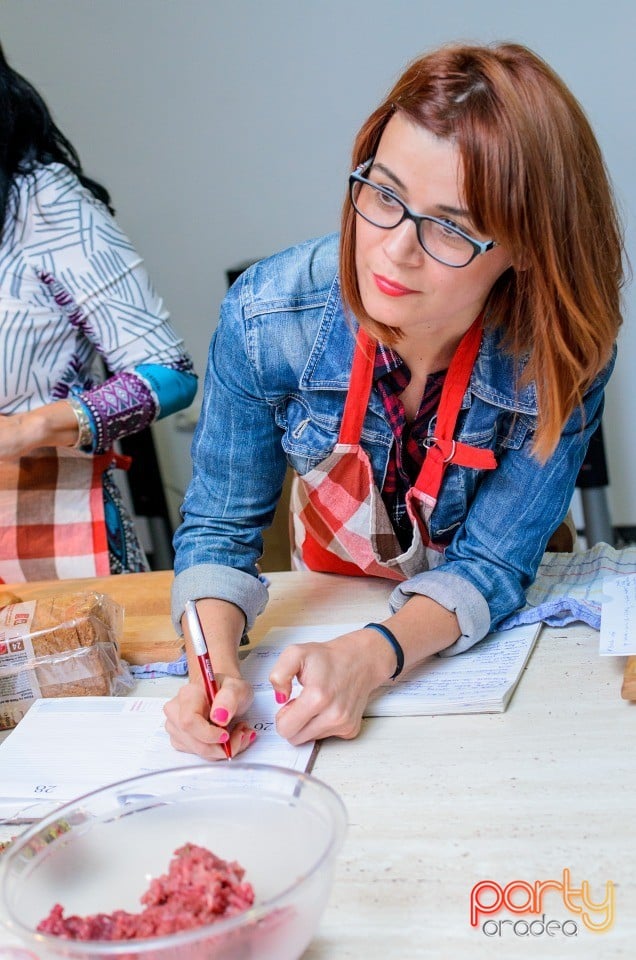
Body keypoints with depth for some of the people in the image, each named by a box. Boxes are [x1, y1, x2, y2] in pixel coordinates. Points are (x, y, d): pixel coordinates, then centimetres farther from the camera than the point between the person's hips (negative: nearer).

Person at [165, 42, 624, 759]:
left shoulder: (562, 355, -27)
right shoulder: (265, 318, -25)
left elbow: (489, 563, -20)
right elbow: (219, 525, -14)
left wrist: (370, 658, -38)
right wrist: (215, 666, -33)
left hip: (495, 631, -2)